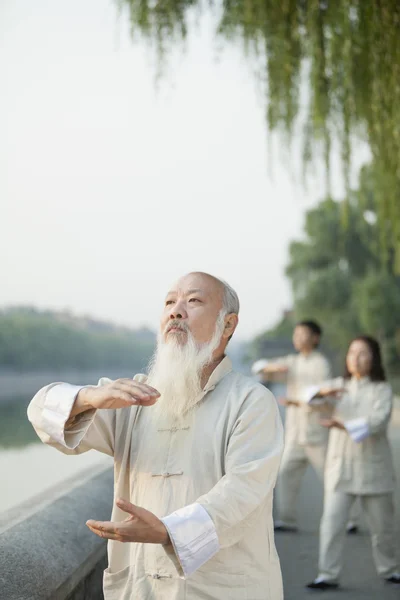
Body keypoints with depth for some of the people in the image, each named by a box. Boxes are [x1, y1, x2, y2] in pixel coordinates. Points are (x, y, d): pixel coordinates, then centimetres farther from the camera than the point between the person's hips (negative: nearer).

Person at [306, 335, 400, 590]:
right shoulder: (341, 385, 8)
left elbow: (378, 421, -19)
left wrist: (343, 425, -30)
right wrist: (323, 391, -23)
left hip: (373, 468, -2)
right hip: (341, 467, 2)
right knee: (332, 523, -7)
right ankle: (328, 575, -2)